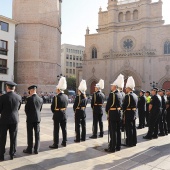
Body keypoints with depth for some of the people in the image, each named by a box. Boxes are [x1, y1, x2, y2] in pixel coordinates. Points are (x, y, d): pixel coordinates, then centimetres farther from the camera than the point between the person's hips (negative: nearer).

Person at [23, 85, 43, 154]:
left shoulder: (29, 99, -14)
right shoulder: (40, 99, 2)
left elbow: (26, 109, -7)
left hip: (30, 119, -4)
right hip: (38, 118, 5)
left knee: (30, 134, 5)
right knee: (37, 134, 8)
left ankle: (29, 149, 13)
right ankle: (36, 149, 14)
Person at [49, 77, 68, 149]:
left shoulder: (56, 97, -18)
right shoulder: (66, 96, 0)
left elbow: (52, 107, -11)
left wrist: (55, 112, 8)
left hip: (57, 115, -6)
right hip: (64, 115, 6)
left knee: (56, 130, 3)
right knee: (64, 129, 14)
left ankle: (56, 144, 10)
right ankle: (64, 142, 24)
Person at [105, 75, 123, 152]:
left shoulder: (112, 94, -16)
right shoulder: (120, 94, 9)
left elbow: (108, 104, -14)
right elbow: (121, 104, 14)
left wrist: (107, 111, 2)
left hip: (112, 114, -8)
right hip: (119, 113, 8)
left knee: (113, 131, -3)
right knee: (118, 130, 12)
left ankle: (112, 147, 3)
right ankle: (118, 146, 21)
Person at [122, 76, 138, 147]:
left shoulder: (128, 96, -18)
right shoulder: (135, 95, 9)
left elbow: (124, 106, -19)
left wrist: (123, 110, -4)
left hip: (128, 114, -9)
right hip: (134, 114, 9)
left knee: (129, 129, -1)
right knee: (133, 128, 15)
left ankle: (129, 143, 7)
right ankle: (134, 142, 25)